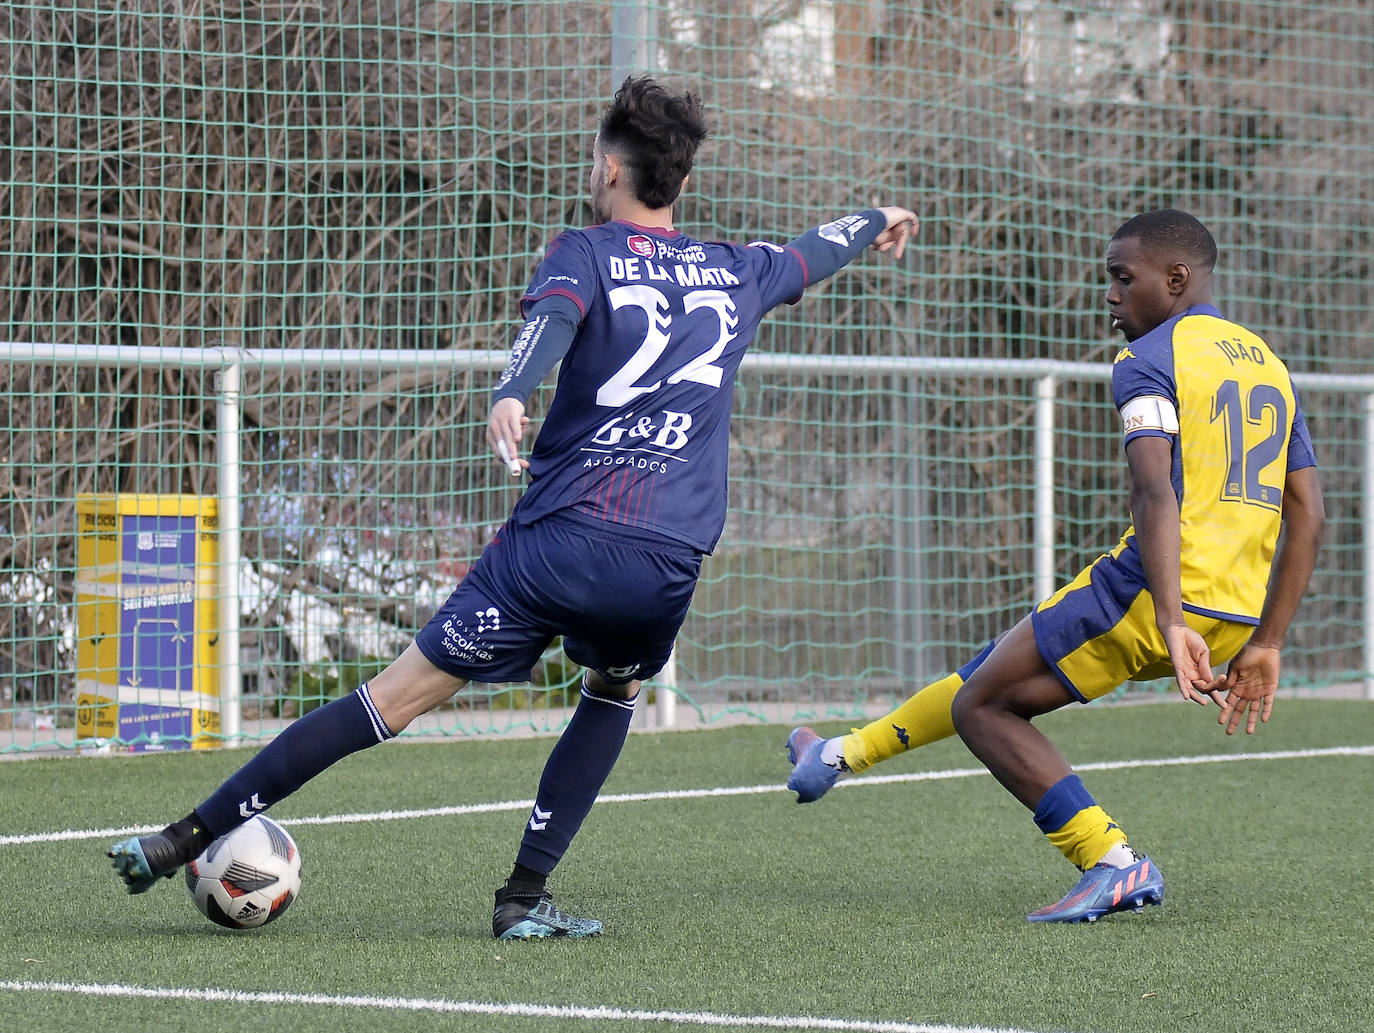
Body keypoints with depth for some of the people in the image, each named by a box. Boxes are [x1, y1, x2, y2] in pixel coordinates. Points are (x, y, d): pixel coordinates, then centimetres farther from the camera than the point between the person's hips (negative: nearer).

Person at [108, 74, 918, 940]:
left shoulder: (588, 254, 7)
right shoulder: (735, 274, 19)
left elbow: (554, 315, -17)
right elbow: (810, 256, 41)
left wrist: (511, 396, -36)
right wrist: (875, 221, 62)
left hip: (562, 537, -2)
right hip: (669, 561, 2)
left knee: (394, 699, -1)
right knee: (615, 693, 31)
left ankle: (187, 838, -1)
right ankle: (525, 899, 18)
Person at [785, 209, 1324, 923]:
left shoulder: (1148, 361, -5)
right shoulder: (1270, 366, 19)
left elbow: (1157, 496, -20)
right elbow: (1308, 519, 15)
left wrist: (1172, 624, -28)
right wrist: (1263, 646, 16)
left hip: (1149, 594, -9)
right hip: (1240, 618, 9)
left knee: (982, 706, 7)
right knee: (1003, 669, 25)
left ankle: (1113, 864, -3)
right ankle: (849, 753, 38)